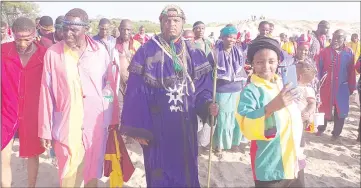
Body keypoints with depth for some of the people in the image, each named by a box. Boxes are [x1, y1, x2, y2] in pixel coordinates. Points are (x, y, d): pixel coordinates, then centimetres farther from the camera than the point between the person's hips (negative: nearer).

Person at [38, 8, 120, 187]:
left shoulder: (100, 50, -4)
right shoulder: (52, 53, -7)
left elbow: (109, 86, 3)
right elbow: (46, 93, -2)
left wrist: (113, 119, 7)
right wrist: (45, 129, 0)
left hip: (96, 124, 1)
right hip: (66, 125, -1)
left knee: (93, 171, 16)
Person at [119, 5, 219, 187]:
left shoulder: (193, 54, 5)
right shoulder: (147, 51, -7)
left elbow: (202, 87, 7)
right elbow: (136, 92, -10)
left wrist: (208, 104, -14)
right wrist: (137, 127, -12)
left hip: (185, 125, 4)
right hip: (157, 125, -3)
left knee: (186, 169, 17)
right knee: (160, 172, 9)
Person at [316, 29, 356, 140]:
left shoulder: (349, 52, -2)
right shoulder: (325, 51, -4)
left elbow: (351, 71, 2)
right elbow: (319, 69, -3)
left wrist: (351, 87, 3)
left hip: (342, 87, 1)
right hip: (326, 86, -1)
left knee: (340, 110, 8)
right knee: (324, 109, 12)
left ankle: (336, 132, 23)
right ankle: (321, 129, 32)